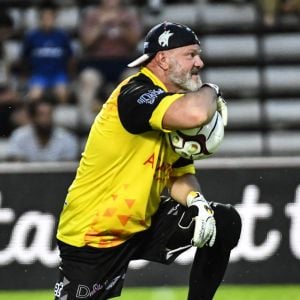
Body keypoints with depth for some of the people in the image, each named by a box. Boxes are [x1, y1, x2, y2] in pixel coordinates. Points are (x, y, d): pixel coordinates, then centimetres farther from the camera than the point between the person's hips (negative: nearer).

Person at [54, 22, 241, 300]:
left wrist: (195, 201, -13)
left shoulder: (175, 106, 6)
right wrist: (211, 91, -18)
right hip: (92, 237, -8)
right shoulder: (136, 94, -22)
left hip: (144, 224, 8)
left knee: (225, 222, -2)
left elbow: (180, 175, 10)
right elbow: (194, 113, -41)